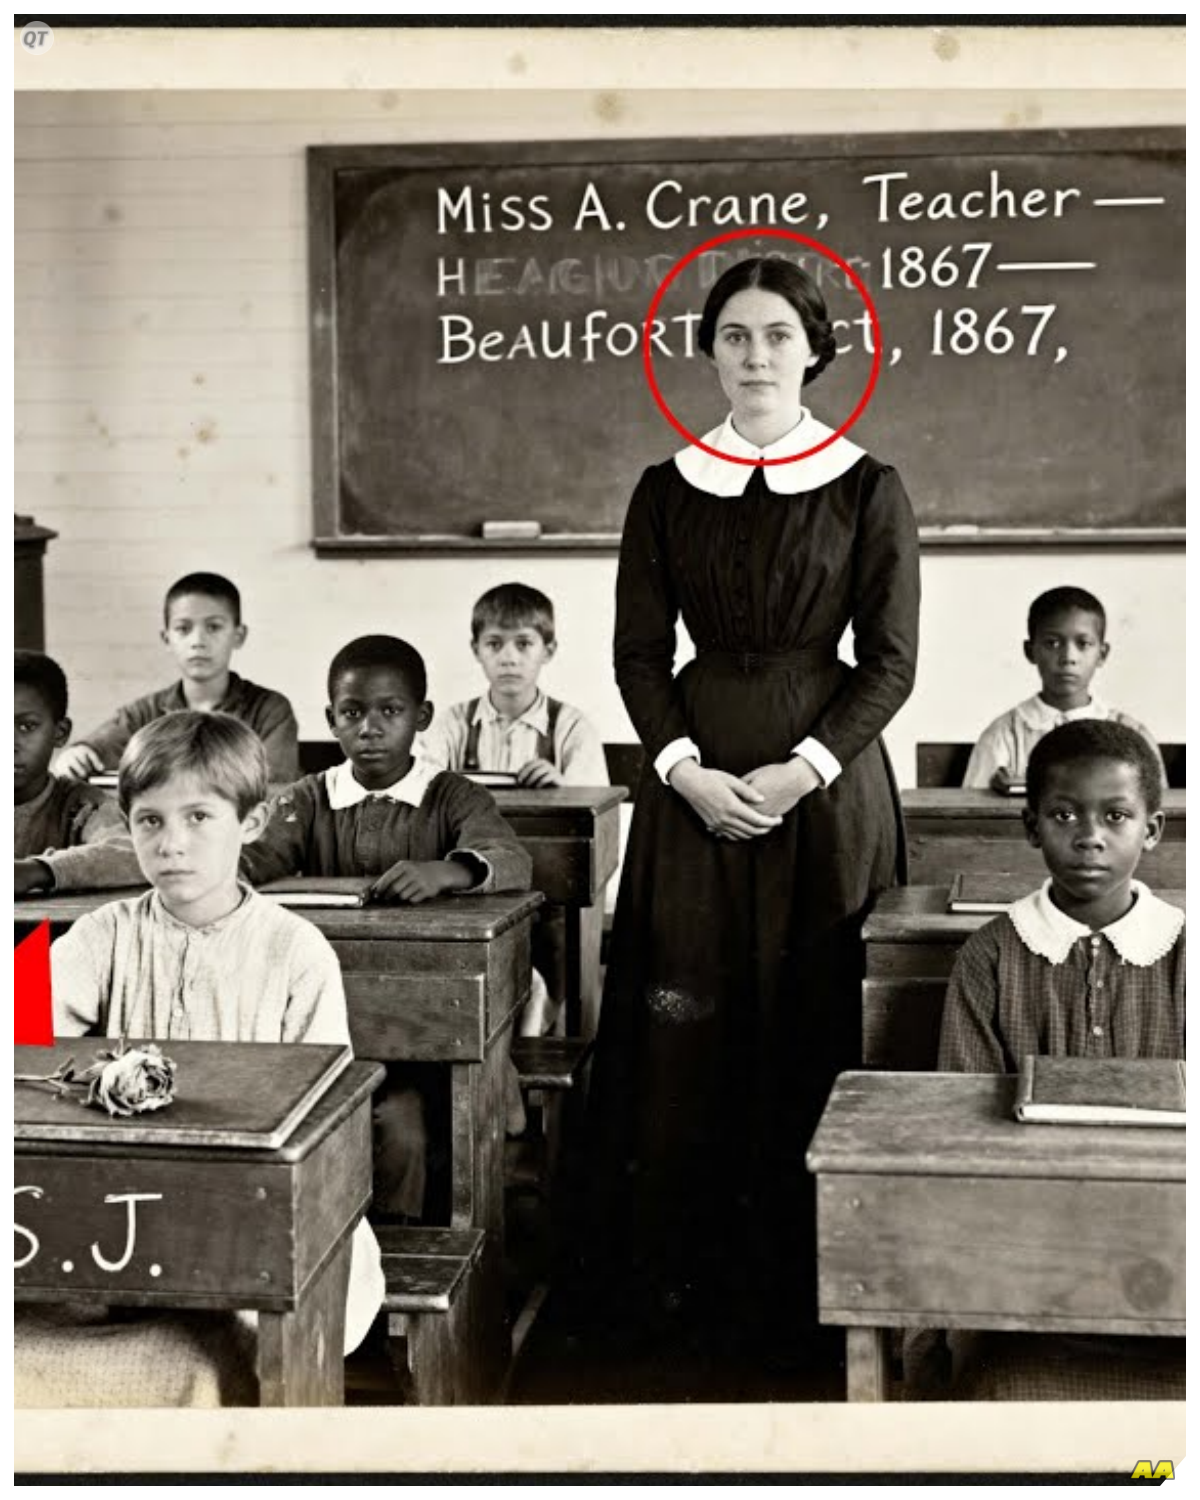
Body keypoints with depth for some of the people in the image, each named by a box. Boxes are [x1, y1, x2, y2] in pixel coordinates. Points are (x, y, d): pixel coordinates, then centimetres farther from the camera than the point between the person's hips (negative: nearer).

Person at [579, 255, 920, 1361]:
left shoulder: (868, 491, 1)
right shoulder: (667, 491, 8)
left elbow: (892, 661, -2)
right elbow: (638, 650, 5)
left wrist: (801, 771, -14)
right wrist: (686, 771, -10)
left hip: (827, 783, -2)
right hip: (692, 783, 2)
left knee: (812, 1032, 1)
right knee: (682, 1029, 2)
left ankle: (801, 1285, 16)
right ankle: (674, 1277, 16)